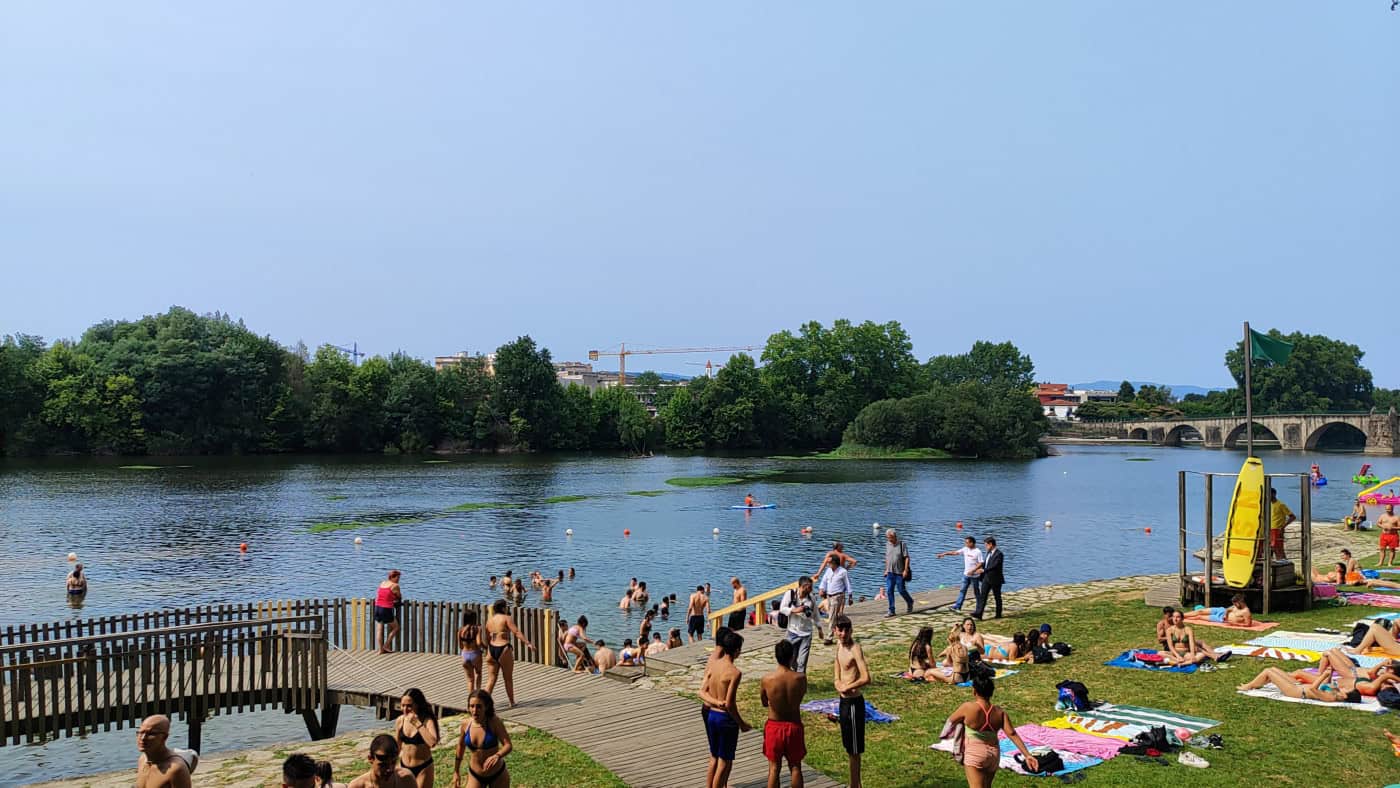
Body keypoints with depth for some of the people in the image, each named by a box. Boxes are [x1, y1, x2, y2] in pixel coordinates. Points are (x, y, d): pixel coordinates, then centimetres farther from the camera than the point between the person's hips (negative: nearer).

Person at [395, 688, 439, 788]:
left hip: (423, 768, -4)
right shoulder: (400, 721, -4)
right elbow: (397, 747, 10)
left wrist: (417, 724, -33)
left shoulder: (427, 720, -19)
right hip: (404, 767, 4)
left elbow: (432, 742, -36)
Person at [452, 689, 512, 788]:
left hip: (497, 775, -2)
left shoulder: (494, 722, -21)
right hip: (475, 776, 3)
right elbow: (461, 745, 7)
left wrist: (497, 756, -48)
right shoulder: (466, 724, -11)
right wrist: (456, 772, 13)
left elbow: (508, 745, -27)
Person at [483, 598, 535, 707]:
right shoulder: (506, 618, -7)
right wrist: (527, 643, -21)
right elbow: (517, 632, -17)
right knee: (508, 678, 9)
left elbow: (487, 638, 16)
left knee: (492, 677, 11)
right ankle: (512, 702, 21)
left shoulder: (489, 620, 11)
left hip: (492, 649, 5)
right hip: (504, 649, -5)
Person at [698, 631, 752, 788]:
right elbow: (729, 704, -21)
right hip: (726, 718, -7)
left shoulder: (712, 665, 1)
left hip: (711, 715, 7)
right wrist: (742, 724, -9)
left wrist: (716, 702, -16)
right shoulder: (735, 672, -20)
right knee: (724, 763, 7)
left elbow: (702, 693, -5)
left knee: (714, 758, 20)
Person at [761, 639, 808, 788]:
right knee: (795, 767, 16)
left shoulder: (767, 680, -18)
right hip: (794, 726, 1)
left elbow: (764, 703, -1)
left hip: (774, 727, 0)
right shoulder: (800, 678, -17)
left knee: (774, 768, 11)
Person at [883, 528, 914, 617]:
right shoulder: (887, 544, 7)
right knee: (889, 591, -2)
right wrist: (886, 569, 14)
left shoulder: (901, 544, -8)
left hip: (900, 572, -4)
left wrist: (905, 570, -16)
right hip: (890, 572, 4)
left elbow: (906, 558, -10)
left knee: (901, 590, 2)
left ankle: (910, 602, 32)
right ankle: (891, 611, 3)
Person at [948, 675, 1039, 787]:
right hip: (994, 754, 6)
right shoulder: (1000, 712, -3)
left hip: (974, 754, -6)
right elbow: (1012, 734, -10)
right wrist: (1027, 755, -10)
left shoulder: (967, 708, -14)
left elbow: (950, 721, 2)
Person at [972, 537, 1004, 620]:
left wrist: (984, 570, -21)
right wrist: (982, 577, 13)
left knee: (997, 597, 7)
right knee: (982, 596, -3)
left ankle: (998, 614, 19)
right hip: (986, 578, 7)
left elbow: (995, 566, -24)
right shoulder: (988, 553, 11)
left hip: (995, 579, -7)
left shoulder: (999, 554, -16)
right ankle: (978, 614, -10)